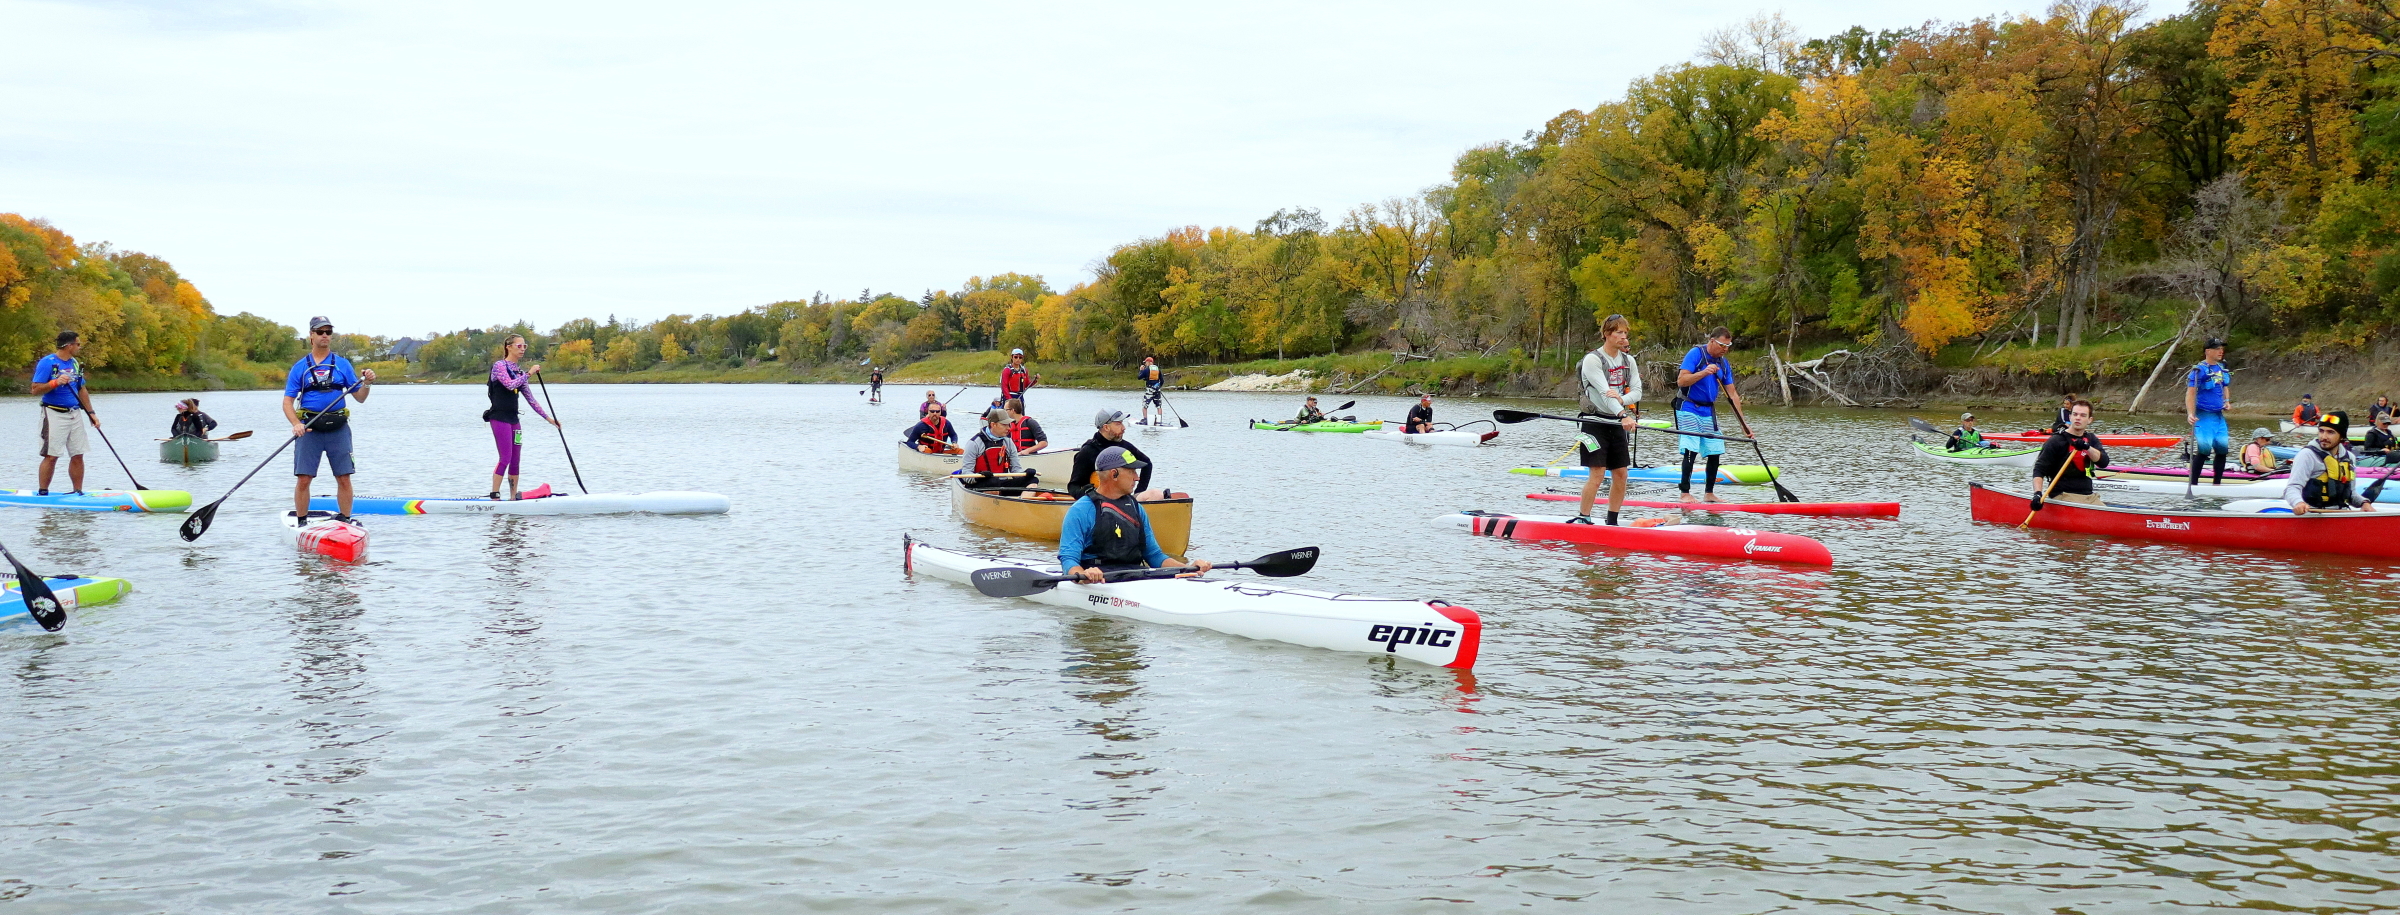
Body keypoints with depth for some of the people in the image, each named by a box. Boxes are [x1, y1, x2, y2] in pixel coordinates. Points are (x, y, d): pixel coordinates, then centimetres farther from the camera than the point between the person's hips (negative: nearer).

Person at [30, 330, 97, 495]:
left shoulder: (75, 364, 12)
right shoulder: (47, 363, -10)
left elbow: (82, 391, 19)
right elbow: (36, 389, -13)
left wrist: (91, 413, 15)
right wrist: (55, 383, -27)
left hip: (75, 413, 7)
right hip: (54, 414, -7)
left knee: (77, 455, 5)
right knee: (51, 456, -7)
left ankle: (78, 492, 11)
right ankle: (42, 493, 1)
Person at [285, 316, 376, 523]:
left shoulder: (343, 364, 9)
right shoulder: (300, 367, 6)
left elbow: (359, 398, 9)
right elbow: (287, 402, 2)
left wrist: (367, 383, -11)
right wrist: (296, 424, -15)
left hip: (338, 428, 1)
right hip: (309, 429, -1)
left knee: (344, 478, 0)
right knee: (303, 479, -3)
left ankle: (345, 521, 10)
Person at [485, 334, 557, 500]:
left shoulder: (519, 372, 15)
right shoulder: (499, 365, -6)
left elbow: (530, 398, 17)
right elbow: (509, 385, -23)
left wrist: (547, 417, 15)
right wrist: (528, 374, -17)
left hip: (513, 419, 8)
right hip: (499, 418, -8)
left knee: (516, 460, 6)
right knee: (505, 458, -12)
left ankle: (513, 498, 11)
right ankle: (494, 496, -8)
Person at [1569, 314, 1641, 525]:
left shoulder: (1628, 360, 10)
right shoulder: (1592, 359, -11)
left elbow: (1637, 392, 5)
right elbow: (1604, 391, -23)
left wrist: (1622, 400, -17)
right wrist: (1623, 415, -35)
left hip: (1617, 423, 6)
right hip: (1595, 422, -6)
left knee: (1620, 474, 4)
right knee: (1596, 473, -13)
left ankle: (1612, 521, 13)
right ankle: (1583, 518, -6)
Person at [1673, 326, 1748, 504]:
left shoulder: (1723, 364, 10)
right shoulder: (1695, 354, -10)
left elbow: (1732, 394, 11)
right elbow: (1681, 381, -18)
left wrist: (1742, 423, 6)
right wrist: (1704, 372, -30)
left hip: (1709, 412, 7)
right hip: (1689, 409, -7)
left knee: (1715, 452, 4)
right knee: (1691, 450, -15)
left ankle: (1709, 493, 15)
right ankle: (1685, 493, -12)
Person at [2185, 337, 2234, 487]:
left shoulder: (2222, 368, 11)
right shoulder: (2199, 370, -13)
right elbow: (2190, 393, -18)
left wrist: (2226, 401, 11)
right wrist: (2190, 414, -28)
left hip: (2219, 415, 8)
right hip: (2204, 415, -8)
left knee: (2222, 447, 6)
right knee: (2204, 448, -15)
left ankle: (2217, 482, 18)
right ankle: (2193, 482, -7)